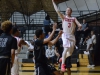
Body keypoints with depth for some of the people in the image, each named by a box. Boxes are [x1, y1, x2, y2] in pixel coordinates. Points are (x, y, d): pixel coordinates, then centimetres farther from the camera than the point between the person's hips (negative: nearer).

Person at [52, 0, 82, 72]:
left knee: (70, 52, 8)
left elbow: (78, 24, -2)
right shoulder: (63, 17, 8)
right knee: (66, 49, -23)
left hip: (72, 36, 3)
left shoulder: (74, 18, 12)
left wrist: (80, 25, -27)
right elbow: (57, 10, -1)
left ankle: (63, 58, 38)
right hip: (65, 35, -3)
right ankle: (62, 65, -19)